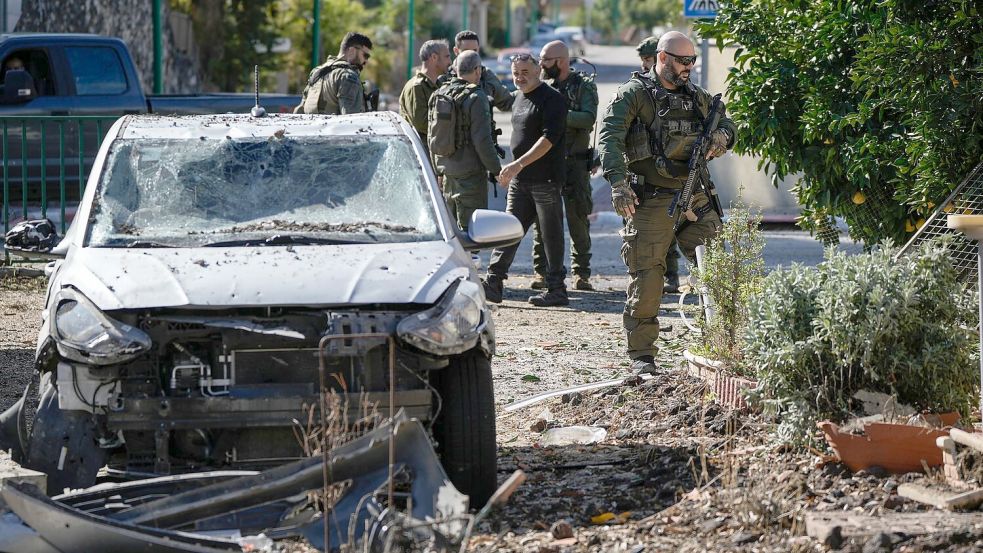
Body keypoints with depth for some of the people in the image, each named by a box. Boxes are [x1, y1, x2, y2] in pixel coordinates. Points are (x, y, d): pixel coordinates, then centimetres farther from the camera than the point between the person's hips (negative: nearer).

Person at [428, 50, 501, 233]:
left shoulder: (438, 94, 7)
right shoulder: (476, 97, -15)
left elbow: (431, 136, 14)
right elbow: (482, 140, -18)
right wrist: (495, 169, -9)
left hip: (446, 168, 7)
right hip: (470, 170, -7)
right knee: (470, 226, -4)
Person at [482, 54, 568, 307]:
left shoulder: (551, 100, -11)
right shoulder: (519, 99, 16)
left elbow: (548, 138, -20)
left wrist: (519, 164, -25)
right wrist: (511, 171, 21)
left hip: (545, 179, -8)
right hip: (520, 180, 8)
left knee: (551, 234, -1)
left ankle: (556, 290, 4)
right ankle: (493, 283, 2)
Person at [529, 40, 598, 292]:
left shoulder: (584, 86, -3)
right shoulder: (543, 87, 10)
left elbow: (588, 119, -18)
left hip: (575, 163, -3)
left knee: (578, 219, -2)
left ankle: (582, 273, 5)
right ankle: (542, 272, 6)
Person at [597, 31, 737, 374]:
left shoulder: (697, 97, 15)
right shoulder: (635, 94, -3)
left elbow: (727, 124, 27)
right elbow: (609, 137, -13)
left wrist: (722, 136, 0)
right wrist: (618, 183, -26)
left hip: (696, 199, 5)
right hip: (652, 201, -5)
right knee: (646, 279, -3)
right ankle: (641, 354, 5)